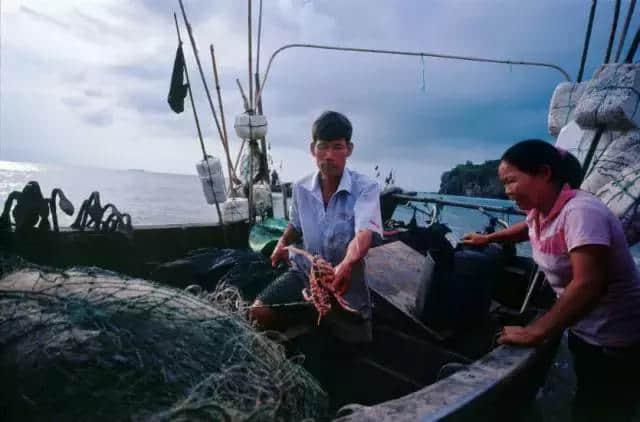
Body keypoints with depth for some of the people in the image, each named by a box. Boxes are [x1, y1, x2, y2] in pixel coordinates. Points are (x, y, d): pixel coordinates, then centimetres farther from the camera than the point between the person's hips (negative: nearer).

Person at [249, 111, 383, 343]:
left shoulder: (366, 188, -20)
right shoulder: (301, 188, -4)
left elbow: (364, 234, -36)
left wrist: (347, 264, -57)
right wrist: (283, 244, -5)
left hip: (345, 277, -2)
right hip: (305, 270, 3)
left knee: (356, 340, 6)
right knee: (259, 312, -11)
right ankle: (309, 314, 17)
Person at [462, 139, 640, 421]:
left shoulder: (581, 211, -27)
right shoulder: (541, 210, -1)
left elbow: (588, 285, -36)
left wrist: (532, 333, -32)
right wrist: (487, 238, 25)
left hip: (617, 345, -8)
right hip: (583, 331, 8)